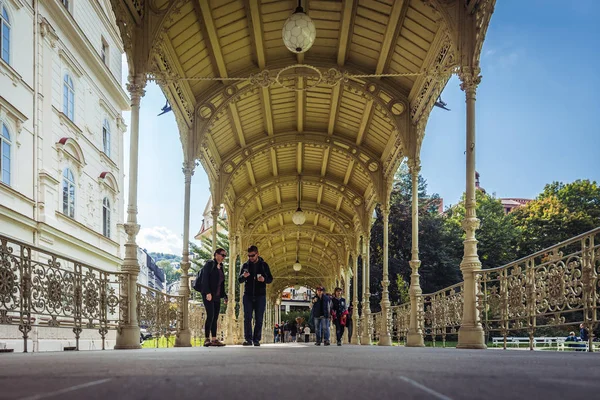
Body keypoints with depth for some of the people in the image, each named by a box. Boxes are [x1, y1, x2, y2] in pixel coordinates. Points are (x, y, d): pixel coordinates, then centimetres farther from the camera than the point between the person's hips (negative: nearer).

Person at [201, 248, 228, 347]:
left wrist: (224, 296, 17)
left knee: (215, 318, 5)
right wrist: (207, 293, -21)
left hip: (217, 296, 8)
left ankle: (214, 339, 6)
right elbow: (205, 279, -13)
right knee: (210, 316, -13)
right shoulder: (209, 264, -4)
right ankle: (207, 339, -9)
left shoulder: (220, 267, 18)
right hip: (209, 295, -8)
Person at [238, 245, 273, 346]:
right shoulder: (245, 265, 7)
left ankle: (256, 340, 4)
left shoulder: (264, 265, 4)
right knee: (247, 318, -4)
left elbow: (270, 279, 6)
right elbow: (239, 280, 8)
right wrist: (243, 276, -15)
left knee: (259, 319, 0)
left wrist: (264, 279, -17)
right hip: (248, 296, 1)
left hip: (260, 296, -1)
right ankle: (248, 339, -2)